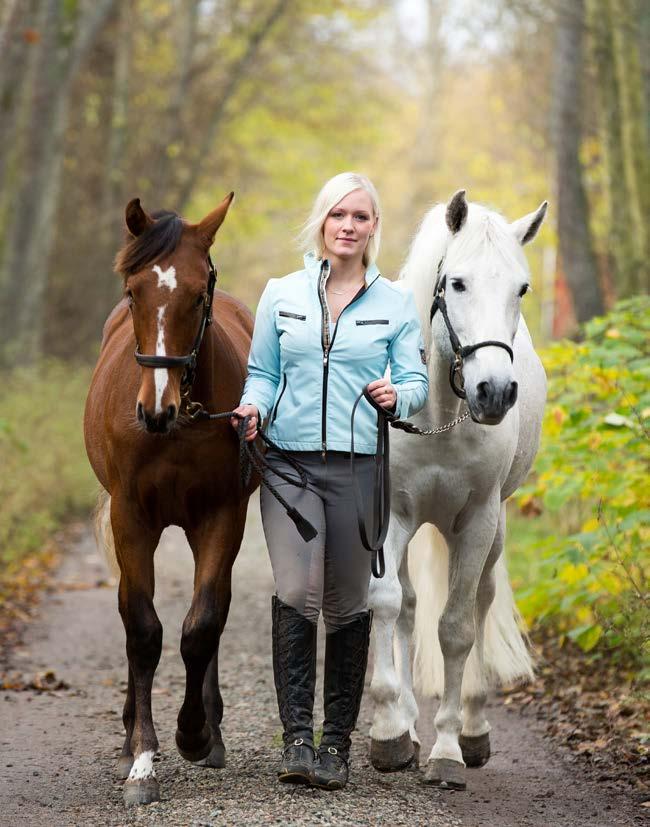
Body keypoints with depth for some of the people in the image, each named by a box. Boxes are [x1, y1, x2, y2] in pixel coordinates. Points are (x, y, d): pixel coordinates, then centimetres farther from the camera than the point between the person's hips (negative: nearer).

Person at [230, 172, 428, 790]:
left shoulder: (396, 304, 5)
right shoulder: (281, 295, 8)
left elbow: (416, 382, 4)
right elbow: (263, 373, 13)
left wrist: (396, 395, -18)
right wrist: (254, 406, -8)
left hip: (361, 466, 0)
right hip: (290, 462, 0)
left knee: (347, 604, 4)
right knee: (296, 593, -16)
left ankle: (337, 742, 15)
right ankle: (297, 737, -15)